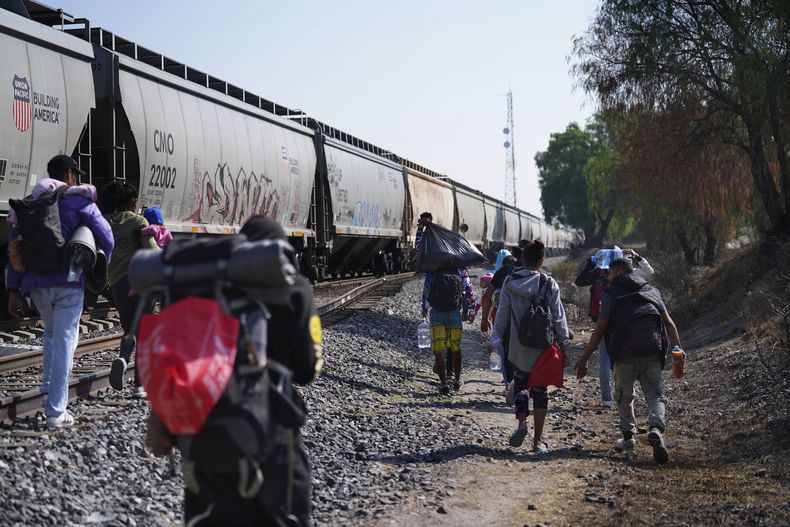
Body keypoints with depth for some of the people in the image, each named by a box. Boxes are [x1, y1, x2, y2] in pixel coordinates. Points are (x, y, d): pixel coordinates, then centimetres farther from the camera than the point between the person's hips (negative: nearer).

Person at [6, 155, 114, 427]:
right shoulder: (78, 199, -1)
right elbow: (105, 237, -5)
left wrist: (13, 290, 11)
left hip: (35, 283, 5)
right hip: (68, 282, -5)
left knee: (51, 333, 28)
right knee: (64, 340, -3)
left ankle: (49, 386, 19)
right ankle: (56, 411, -6)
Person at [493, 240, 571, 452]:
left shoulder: (510, 282, -3)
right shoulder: (549, 284, -5)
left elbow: (502, 314, 1)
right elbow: (558, 317, -2)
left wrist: (496, 338, 11)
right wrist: (564, 345, 4)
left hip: (518, 348, 1)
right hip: (543, 347, -1)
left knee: (521, 385, 18)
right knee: (540, 391, 8)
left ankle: (522, 422, -7)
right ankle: (538, 440, 9)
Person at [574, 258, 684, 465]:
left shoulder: (611, 294, 7)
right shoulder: (651, 290, 19)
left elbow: (600, 329, 1)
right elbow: (669, 322, 9)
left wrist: (584, 358, 4)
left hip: (625, 352, -2)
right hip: (652, 351, 2)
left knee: (624, 395, 17)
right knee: (655, 395, 3)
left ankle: (628, 438, 23)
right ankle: (656, 430, -22)